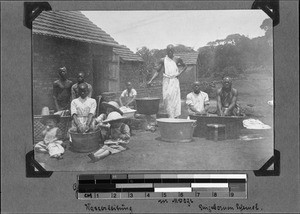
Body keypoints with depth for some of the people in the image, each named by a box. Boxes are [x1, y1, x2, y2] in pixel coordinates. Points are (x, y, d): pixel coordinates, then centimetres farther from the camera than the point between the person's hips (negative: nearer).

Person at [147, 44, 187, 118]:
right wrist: (151, 80, -4)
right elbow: (157, 71, 7)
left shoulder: (177, 59, 6)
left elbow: (185, 66, 21)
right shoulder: (163, 60, 6)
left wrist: (180, 73, 4)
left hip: (174, 80, -1)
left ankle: (175, 116, -10)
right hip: (166, 81, 1)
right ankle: (170, 115, 3)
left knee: (174, 98, -10)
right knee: (166, 98, -4)